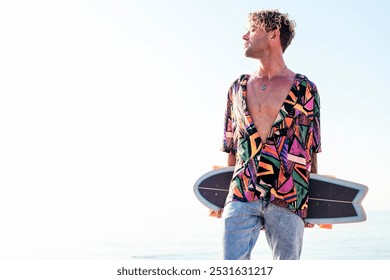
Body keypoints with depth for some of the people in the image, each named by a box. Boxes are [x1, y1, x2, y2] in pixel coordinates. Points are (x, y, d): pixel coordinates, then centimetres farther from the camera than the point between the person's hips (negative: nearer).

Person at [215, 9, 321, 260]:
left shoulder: (304, 89, 6)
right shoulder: (238, 88, 16)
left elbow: (311, 148, 7)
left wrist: (313, 203, 5)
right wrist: (222, 195, 15)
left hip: (288, 199, -2)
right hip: (241, 195, 3)